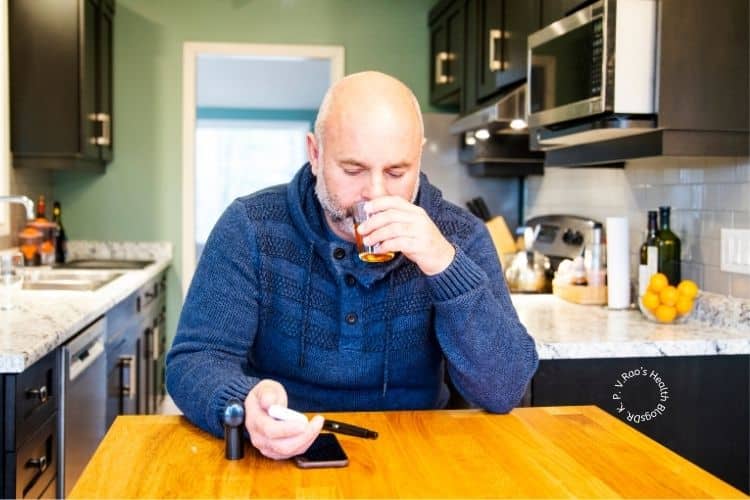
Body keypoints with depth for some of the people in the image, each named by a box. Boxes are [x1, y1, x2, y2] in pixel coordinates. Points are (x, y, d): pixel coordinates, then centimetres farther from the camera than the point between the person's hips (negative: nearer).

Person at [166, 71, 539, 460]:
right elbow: (194, 359, -10)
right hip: (279, 459, 0)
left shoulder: (460, 236, -6)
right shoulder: (251, 227, -8)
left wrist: (446, 266, -25)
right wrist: (245, 406, -32)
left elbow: (504, 391, -12)